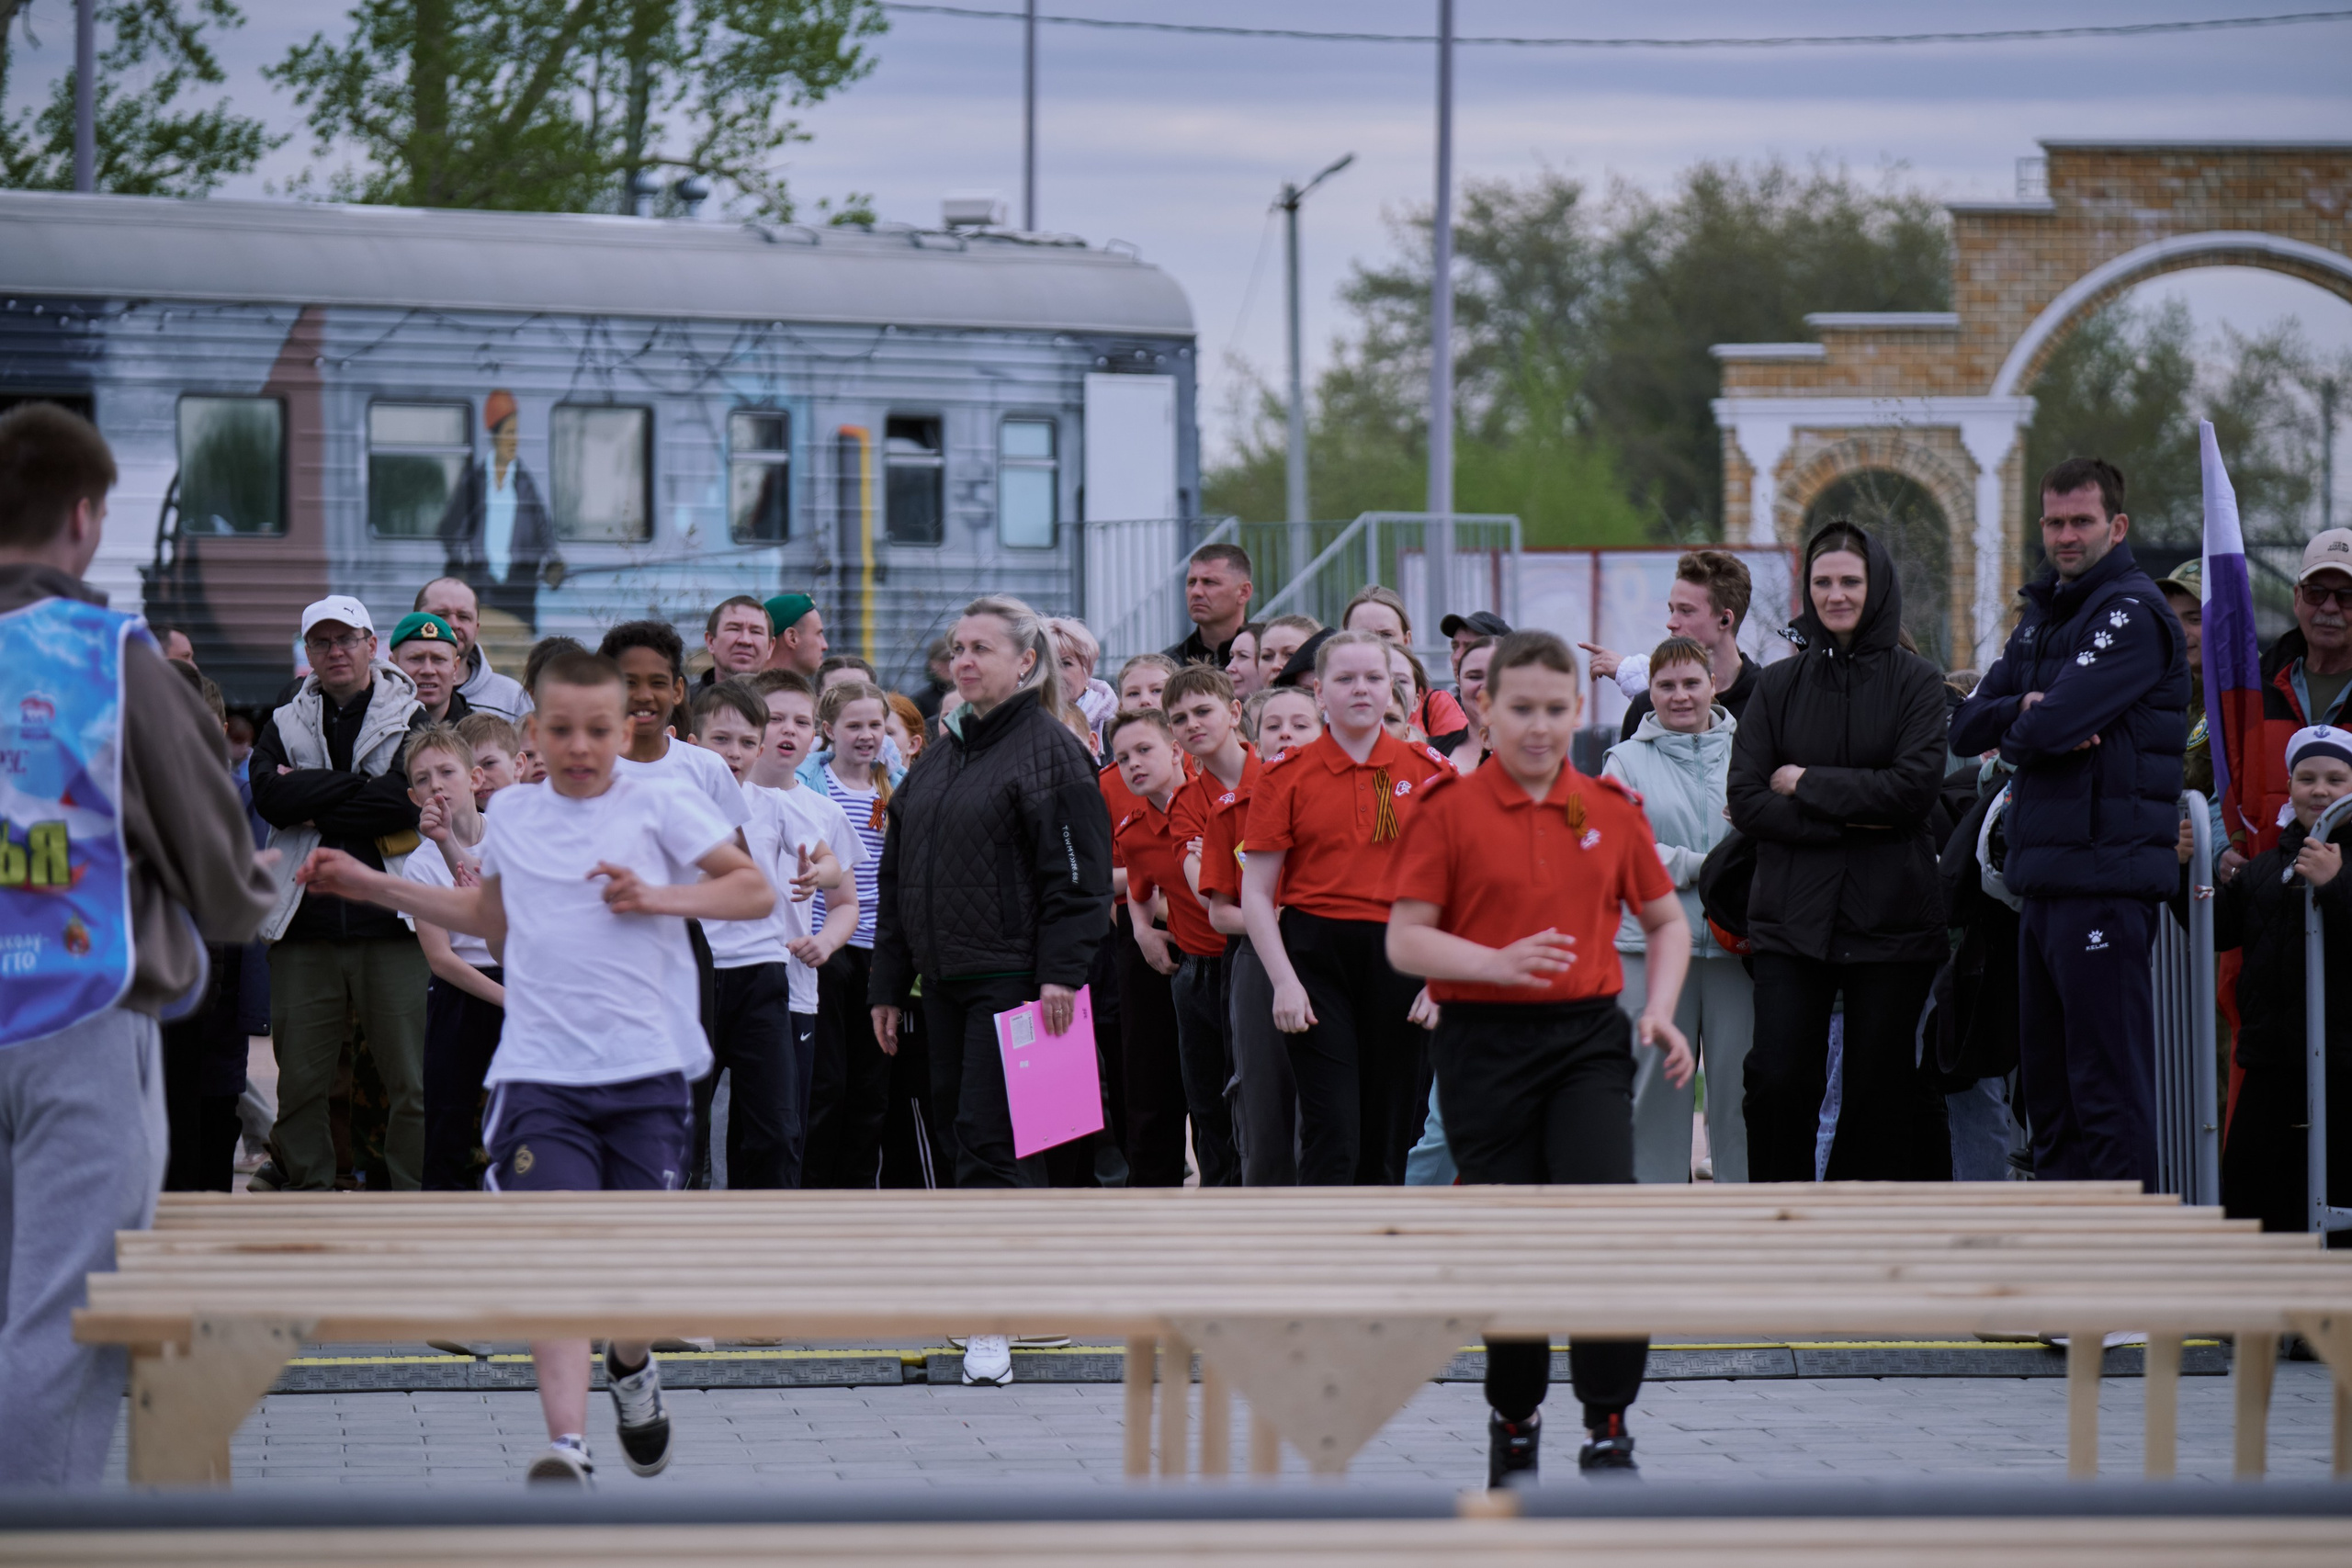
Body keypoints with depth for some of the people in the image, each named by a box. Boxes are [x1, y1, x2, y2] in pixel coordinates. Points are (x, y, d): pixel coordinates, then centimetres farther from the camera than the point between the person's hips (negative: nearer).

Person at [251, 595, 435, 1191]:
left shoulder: (409, 719, 8)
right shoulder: (286, 724, 16)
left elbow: (409, 800, -10)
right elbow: (269, 796, -3)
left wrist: (315, 802, -6)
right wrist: (358, 787, -7)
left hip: (391, 923, -3)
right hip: (306, 925, 3)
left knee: (412, 1081, -4)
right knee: (301, 1082, 3)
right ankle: (307, 1193, 11)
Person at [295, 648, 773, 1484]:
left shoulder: (661, 801, 1)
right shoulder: (512, 816, 12)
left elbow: (755, 890, 0)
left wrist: (659, 898, -14)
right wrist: (373, 885, 28)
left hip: (647, 1068, -1)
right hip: (540, 1073, 1)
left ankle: (631, 1368, 39)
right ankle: (566, 1445, -24)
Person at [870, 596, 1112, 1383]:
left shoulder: (1051, 752, -6)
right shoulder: (938, 757, 17)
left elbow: (1078, 874, -11)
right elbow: (897, 873, 21)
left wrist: (1061, 976, -19)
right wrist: (887, 985, 18)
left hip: (1015, 981, -8)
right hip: (945, 980, 8)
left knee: (994, 1138, -13)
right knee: (966, 1130, 8)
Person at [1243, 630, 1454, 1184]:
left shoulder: (1429, 772, 7)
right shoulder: (1288, 775, 3)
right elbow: (1255, 893, 3)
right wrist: (1284, 981, -8)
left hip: (1401, 961, 2)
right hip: (1316, 955, -2)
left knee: (1390, 1135, 5)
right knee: (1332, 1133, -12)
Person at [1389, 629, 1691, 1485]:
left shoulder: (1610, 810, 8)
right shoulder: (1448, 809, -1)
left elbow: (1665, 920, 19)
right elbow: (1406, 940, -4)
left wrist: (1660, 1010, 3)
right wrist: (1498, 963, -19)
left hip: (1587, 1036, 1)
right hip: (1484, 1044, -1)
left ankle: (1608, 1429, -9)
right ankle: (1514, 1420, 23)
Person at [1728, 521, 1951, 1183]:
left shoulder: (1916, 681, 3)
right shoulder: (1778, 684, 9)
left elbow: (1914, 788, -11)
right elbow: (1745, 801, 0)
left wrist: (1806, 784, -7)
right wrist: (1849, 817, -11)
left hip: (1890, 918, -1)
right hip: (1792, 917, 1)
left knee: (1880, 1092, 2)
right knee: (1777, 1084, -8)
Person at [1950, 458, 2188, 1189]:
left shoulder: (2132, 613, -10)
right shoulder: (2041, 615, 19)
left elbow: (2049, 726, -20)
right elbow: (1967, 726, 12)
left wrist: (2016, 732, 2)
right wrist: (2025, 709, -8)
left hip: (2105, 875, -9)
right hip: (2044, 878, 9)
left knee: (2108, 1082, -8)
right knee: (2046, 1079, 14)